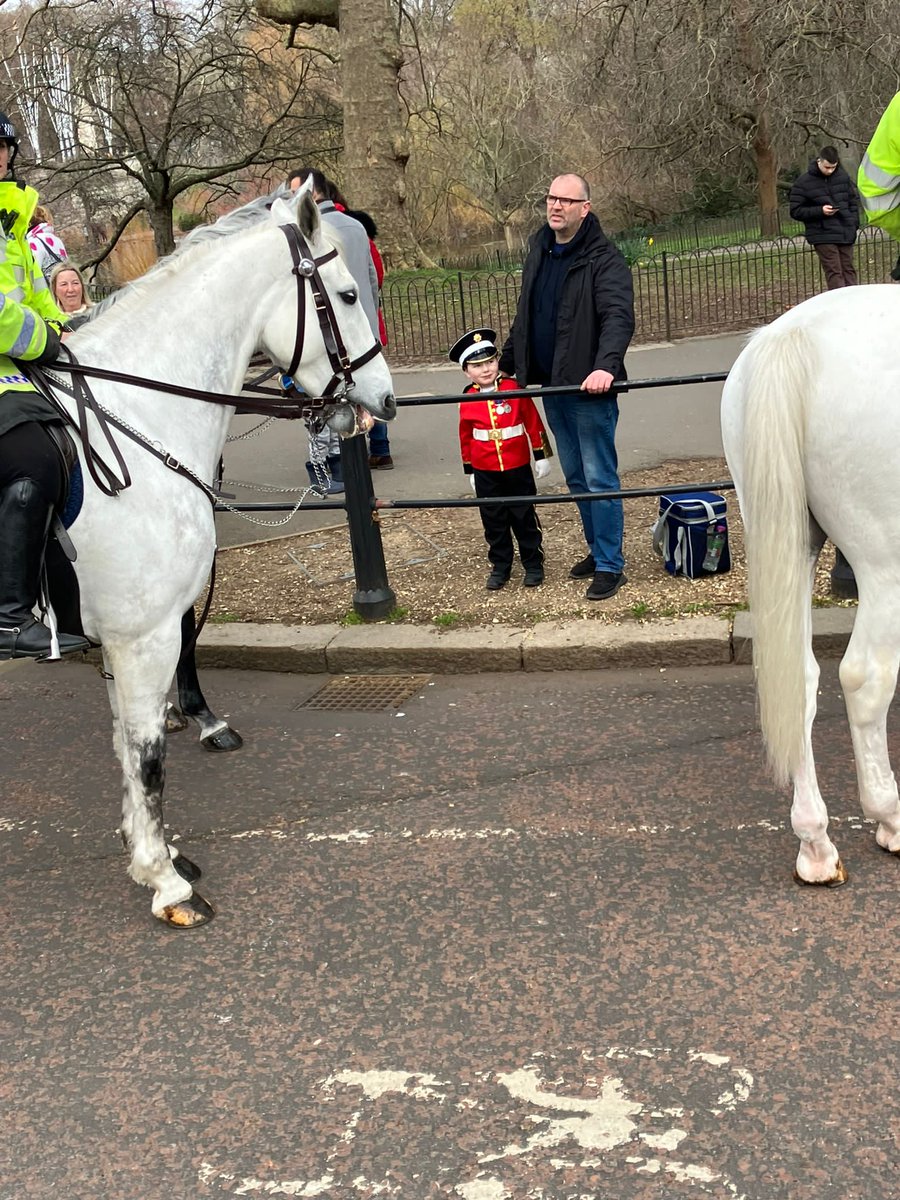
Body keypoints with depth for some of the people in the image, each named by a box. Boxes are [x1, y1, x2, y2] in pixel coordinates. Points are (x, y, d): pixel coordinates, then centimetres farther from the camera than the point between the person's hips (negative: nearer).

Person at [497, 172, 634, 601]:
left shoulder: (603, 260, -12)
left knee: (599, 478, -4)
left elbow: (618, 317, -26)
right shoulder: (539, 252, 12)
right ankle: (598, 550, 29)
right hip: (551, 387, 8)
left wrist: (606, 365, -41)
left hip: (589, 388, -8)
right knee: (576, 477, 16)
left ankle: (610, 566, 4)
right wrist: (506, 364, 25)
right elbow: (524, 317, 23)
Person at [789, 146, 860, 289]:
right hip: (823, 235, -4)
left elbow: (854, 200, 17)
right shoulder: (803, 182, -5)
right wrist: (820, 211, -17)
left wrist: (854, 224, 5)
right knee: (834, 272, -8)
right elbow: (796, 211, -6)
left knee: (848, 270, 7)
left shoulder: (843, 176, 7)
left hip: (846, 234, 4)